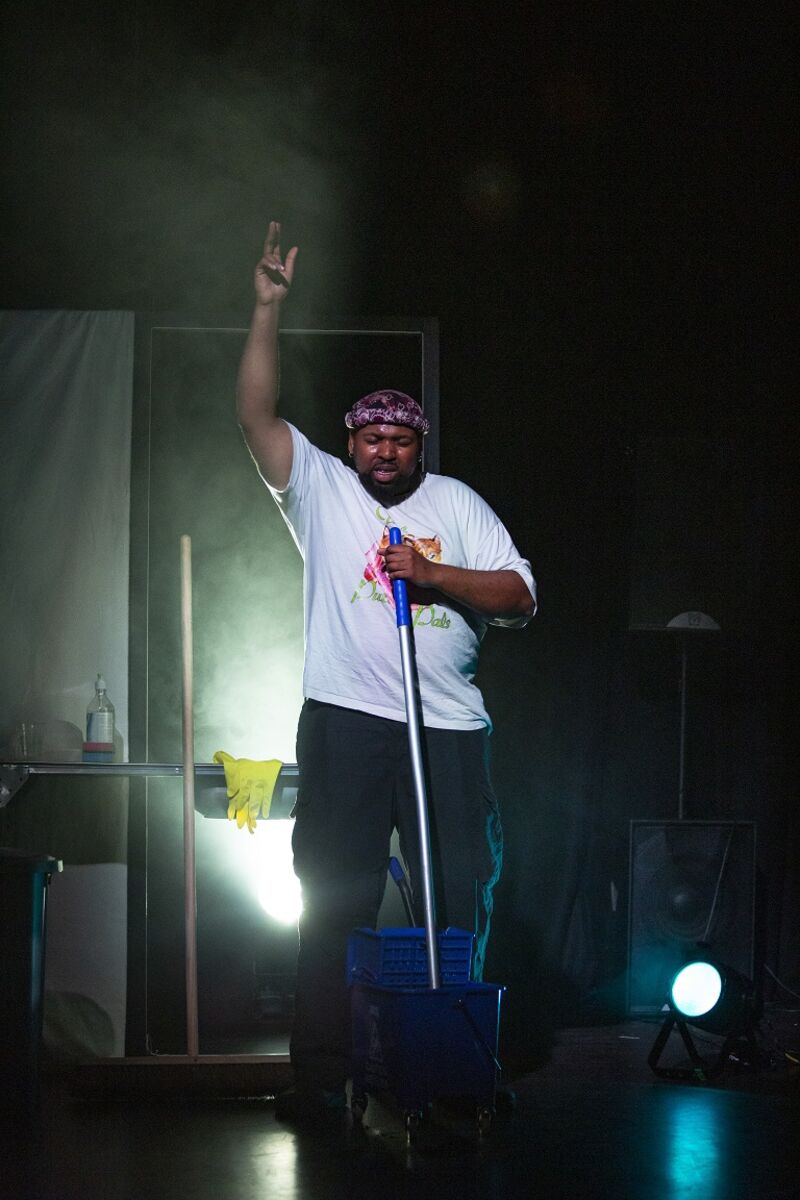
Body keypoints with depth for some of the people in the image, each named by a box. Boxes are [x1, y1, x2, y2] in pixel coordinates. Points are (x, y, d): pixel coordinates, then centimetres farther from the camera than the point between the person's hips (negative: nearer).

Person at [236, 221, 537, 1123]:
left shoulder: (457, 504, 11)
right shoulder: (320, 490, 6)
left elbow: (521, 598, 4)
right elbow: (255, 416, -7)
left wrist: (435, 574, -11)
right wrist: (268, 310, -15)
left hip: (449, 727, 2)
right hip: (347, 720, -2)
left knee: (459, 897, 5)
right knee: (336, 901, 0)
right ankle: (322, 1076, 4)